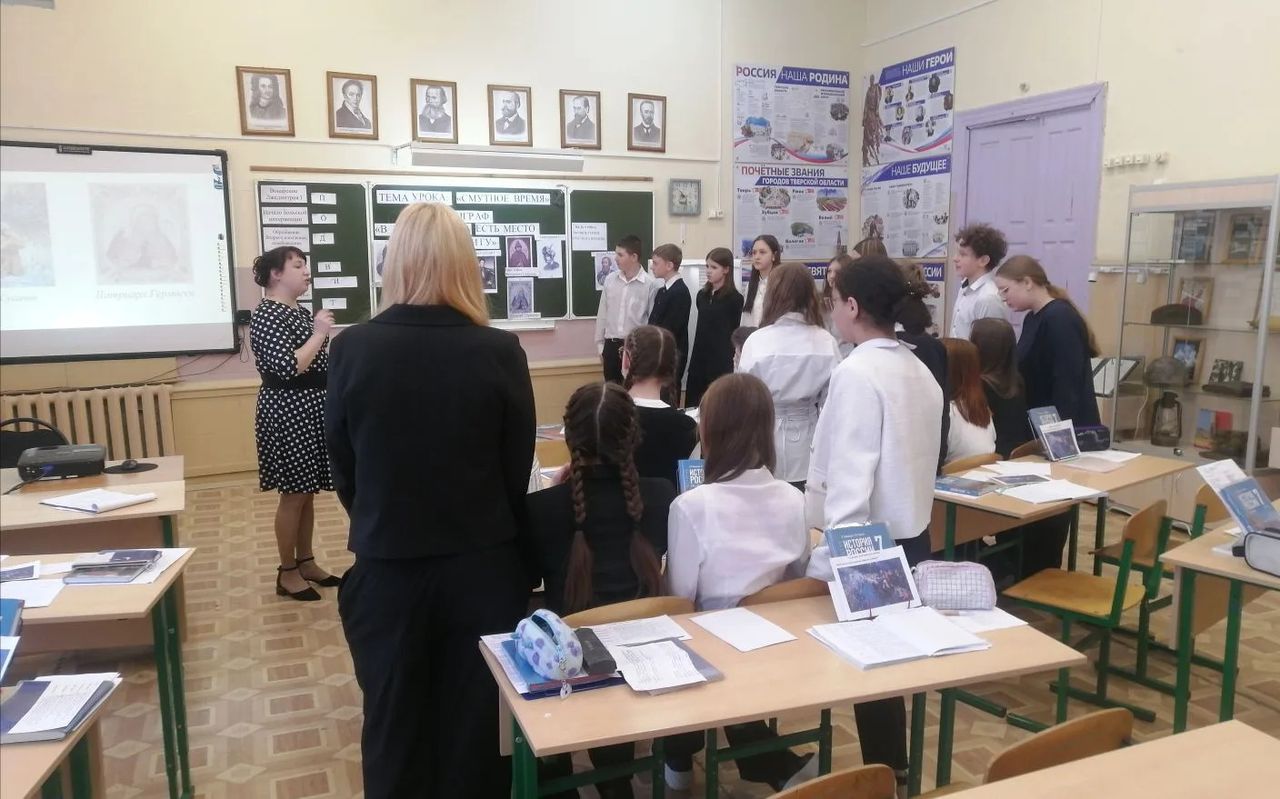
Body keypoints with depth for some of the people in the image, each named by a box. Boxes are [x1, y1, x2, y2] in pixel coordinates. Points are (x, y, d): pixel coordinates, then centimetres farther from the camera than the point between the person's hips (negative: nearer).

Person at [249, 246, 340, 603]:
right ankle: (287, 572, 10)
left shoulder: (300, 312, 14)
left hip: (312, 410, 9)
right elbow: (287, 367, -26)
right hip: (288, 413, -9)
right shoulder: (267, 315, -15)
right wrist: (319, 334, -19)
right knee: (293, 494, -2)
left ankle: (306, 562, 24)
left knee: (308, 492, 14)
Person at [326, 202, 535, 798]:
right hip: (481, 567, 0)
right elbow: (519, 469, -2)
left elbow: (343, 468, 1)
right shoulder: (500, 352, -12)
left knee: (393, 728, 18)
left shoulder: (352, 349, -10)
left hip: (387, 568, 1)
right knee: (475, 729, 15)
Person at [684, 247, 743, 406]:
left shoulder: (734, 298, -6)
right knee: (692, 406, 4)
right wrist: (694, 359, 9)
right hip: (699, 360, 5)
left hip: (721, 362, -5)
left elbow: (734, 333, -3)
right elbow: (701, 330, 13)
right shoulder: (702, 295, 11)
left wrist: (730, 360, -1)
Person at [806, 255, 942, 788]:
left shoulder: (856, 373, -19)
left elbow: (849, 477, -23)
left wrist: (831, 559, -21)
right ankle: (893, 768, 33)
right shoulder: (919, 371, 7)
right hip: (909, 538, 8)